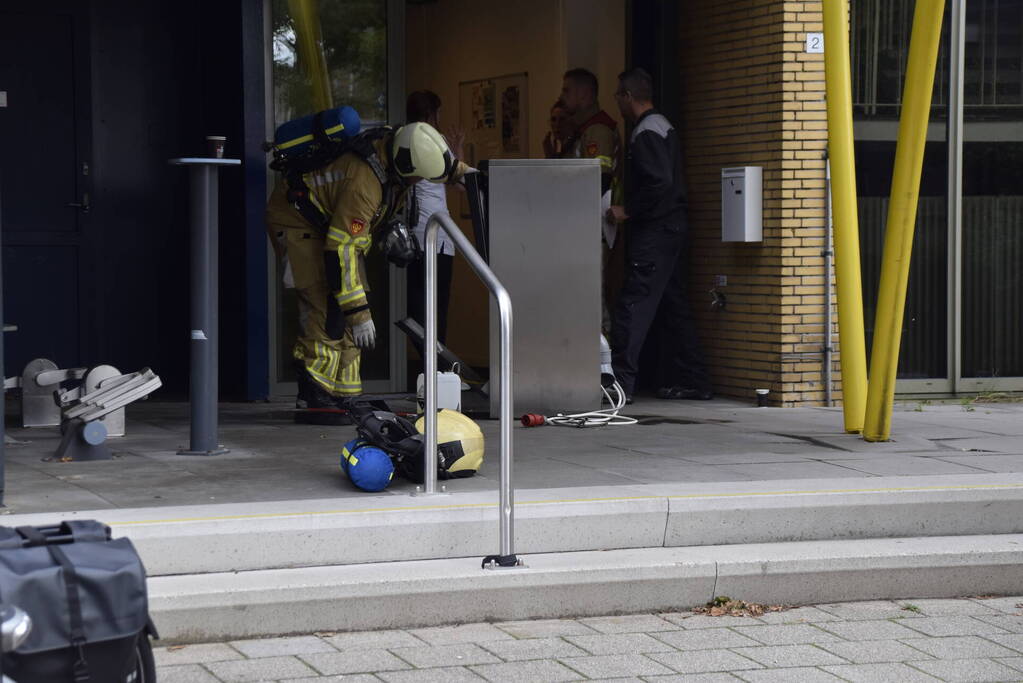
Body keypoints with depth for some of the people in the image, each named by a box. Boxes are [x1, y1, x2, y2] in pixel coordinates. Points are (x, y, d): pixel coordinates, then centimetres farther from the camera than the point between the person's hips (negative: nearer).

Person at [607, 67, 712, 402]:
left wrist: (627, 210, -16)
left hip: (653, 233, -10)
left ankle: (620, 381, -16)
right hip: (672, 229, 10)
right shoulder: (663, 127, 19)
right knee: (674, 305, 13)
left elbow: (659, 182, -24)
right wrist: (630, 208, 19)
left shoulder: (646, 133, -13)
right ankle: (692, 381, 17)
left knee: (633, 305, -12)